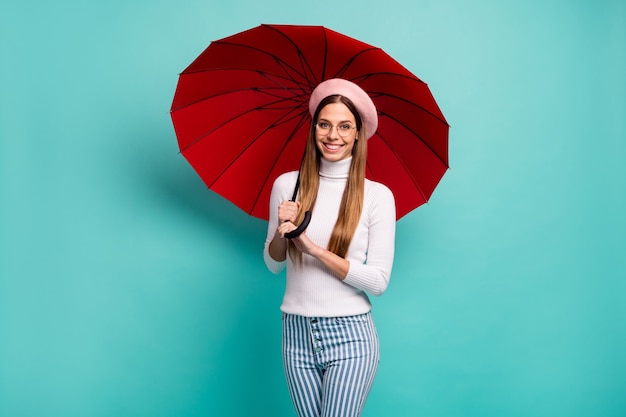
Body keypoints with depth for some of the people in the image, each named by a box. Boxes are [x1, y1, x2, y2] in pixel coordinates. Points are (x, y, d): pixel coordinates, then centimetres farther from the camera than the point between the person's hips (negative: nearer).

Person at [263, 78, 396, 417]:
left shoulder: (377, 195, -9)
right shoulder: (287, 185, 0)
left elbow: (379, 281, -12)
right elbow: (274, 265, 8)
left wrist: (314, 248, -19)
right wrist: (281, 232, -14)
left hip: (349, 336, -3)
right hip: (296, 332, 3)